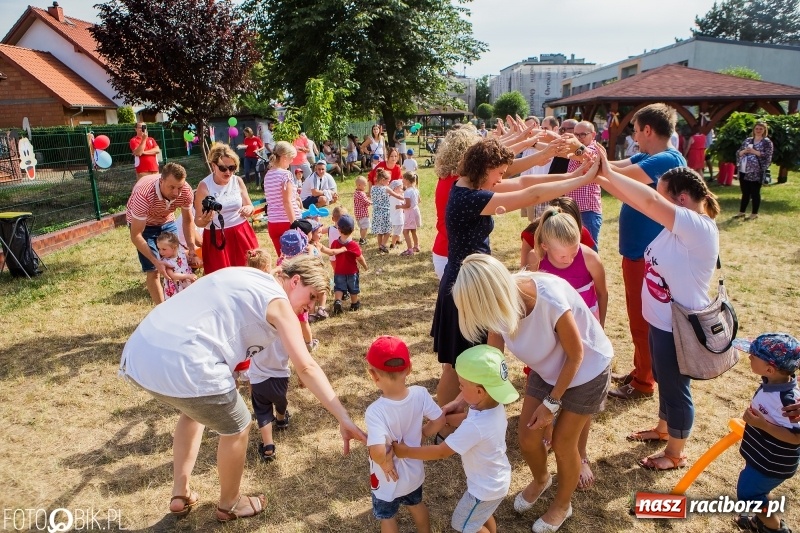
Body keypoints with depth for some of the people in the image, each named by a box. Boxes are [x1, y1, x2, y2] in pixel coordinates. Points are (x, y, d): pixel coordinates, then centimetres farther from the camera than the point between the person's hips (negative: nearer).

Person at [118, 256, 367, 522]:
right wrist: (344, 419, -8)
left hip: (138, 353, 9)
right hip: (182, 365, -8)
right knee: (236, 427, 16)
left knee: (194, 409, 35)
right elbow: (306, 368, -8)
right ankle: (229, 504, 38)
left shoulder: (246, 277, 22)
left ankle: (181, 494, 42)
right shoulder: (277, 301, -1)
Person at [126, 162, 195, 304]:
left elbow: (187, 220, -7)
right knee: (154, 271, -9)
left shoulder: (186, 191, -27)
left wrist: (191, 247, -16)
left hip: (167, 221, 4)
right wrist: (156, 261, -38)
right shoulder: (144, 195, -40)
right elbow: (136, 235, -32)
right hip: (142, 224, -4)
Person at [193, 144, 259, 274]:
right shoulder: (204, 186, -9)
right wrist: (205, 220, -30)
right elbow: (198, 221, -7)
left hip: (241, 235, 3)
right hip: (217, 238, -3)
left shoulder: (238, 181, 0)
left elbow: (250, 207, 11)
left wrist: (248, 209, -12)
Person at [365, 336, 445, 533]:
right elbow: (439, 421, -11)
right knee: (417, 505, 35)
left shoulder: (375, 411, -37)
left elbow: (378, 452, -46)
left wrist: (385, 463, -25)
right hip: (414, 472, 5)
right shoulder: (420, 394, -23)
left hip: (388, 480, -4)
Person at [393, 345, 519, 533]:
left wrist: (406, 451, -19)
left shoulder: (474, 426, -40)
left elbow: (441, 452, -29)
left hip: (485, 488, -8)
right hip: (497, 480, 8)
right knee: (483, 516, 31)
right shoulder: (496, 406, -15)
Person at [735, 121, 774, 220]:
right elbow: (739, 153, 11)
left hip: (756, 172, -4)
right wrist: (744, 151, -10)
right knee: (745, 193, 12)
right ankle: (742, 212, 20)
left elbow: (768, 156, -11)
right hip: (744, 171, 4)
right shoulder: (748, 140, 13)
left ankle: (754, 214, 10)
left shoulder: (767, 142, -1)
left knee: (755, 193, 2)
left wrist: (754, 152, -17)